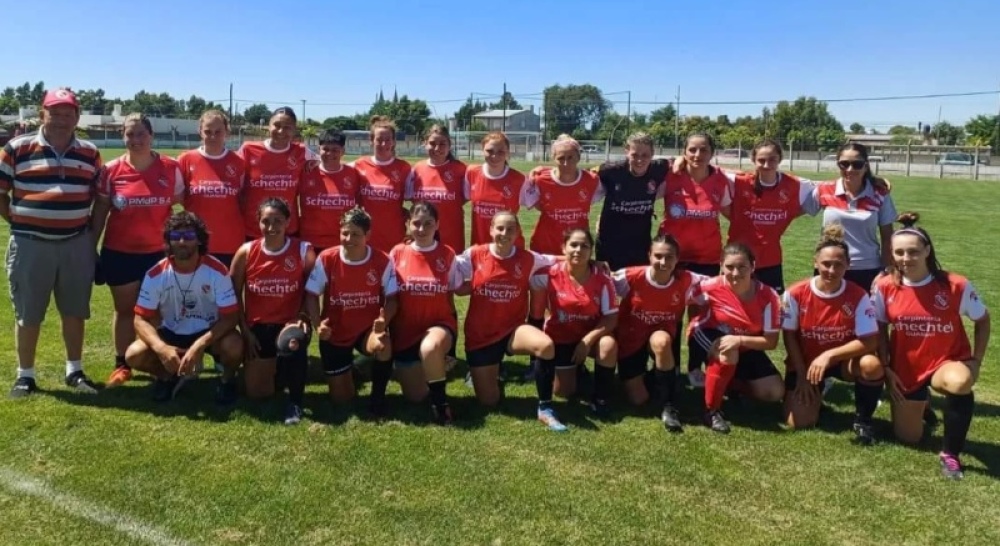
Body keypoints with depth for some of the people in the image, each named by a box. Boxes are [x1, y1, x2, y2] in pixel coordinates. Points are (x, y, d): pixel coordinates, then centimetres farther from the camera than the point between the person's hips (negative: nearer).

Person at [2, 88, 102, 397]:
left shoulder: (90, 153, 5)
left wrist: (93, 236, 7)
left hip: (76, 244, 2)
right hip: (30, 244, -2)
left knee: (75, 311, 9)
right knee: (27, 314, 7)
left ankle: (74, 372, 21)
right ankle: (25, 375, 19)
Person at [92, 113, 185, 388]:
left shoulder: (171, 168, -4)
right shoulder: (111, 170, -4)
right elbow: (100, 211, 3)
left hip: (159, 251, 0)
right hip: (119, 252, 0)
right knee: (125, 309, 11)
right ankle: (122, 365, 20)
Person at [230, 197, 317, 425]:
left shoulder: (304, 251, -10)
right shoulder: (246, 252, -6)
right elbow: (234, 295, 2)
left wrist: (302, 317, -18)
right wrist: (245, 330, -2)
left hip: (290, 323, -2)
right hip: (258, 326, 3)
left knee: (291, 348, -39)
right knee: (256, 393, 3)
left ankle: (295, 401, -10)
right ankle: (276, 366, 38)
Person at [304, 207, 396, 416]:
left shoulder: (382, 261, -14)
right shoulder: (326, 259, -14)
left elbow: (391, 298, -7)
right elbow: (311, 295, -7)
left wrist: (384, 320, -29)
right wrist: (317, 325, -24)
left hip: (368, 330, -1)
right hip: (335, 334, 1)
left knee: (383, 345, -39)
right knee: (341, 398, 3)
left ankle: (377, 397, -10)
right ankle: (348, 367, 39)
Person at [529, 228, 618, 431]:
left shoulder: (603, 280, -18)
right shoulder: (550, 275, -19)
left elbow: (611, 317, -17)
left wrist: (588, 339, -27)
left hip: (590, 335, 1)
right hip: (559, 337, 0)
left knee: (609, 344, -32)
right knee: (564, 391, -13)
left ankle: (599, 401, -14)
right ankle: (544, 408, 19)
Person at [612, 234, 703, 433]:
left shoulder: (686, 281, -19)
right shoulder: (631, 277, -23)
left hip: (661, 338, 0)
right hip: (630, 340, 0)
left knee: (660, 341, -38)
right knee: (638, 400, -5)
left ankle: (669, 408, -25)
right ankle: (636, 378, 33)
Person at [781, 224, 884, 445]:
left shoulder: (858, 296, -17)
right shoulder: (795, 294, -17)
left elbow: (870, 341, -20)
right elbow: (789, 336, -6)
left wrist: (829, 355, -28)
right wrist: (802, 376, -8)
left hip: (843, 360, 0)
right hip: (805, 362, 0)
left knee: (871, 365, -35)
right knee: (799, 422, -13)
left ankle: (862, 420, -8)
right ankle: (816, 392, 25)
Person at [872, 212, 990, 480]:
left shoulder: (956, 285, -19)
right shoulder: (884, 287, -13)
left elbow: (983, 320, -2)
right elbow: (880, 329, 1)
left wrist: (976, 362, -8)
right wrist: (886, 369, -2)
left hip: (947, 362, -2)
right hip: (906, 369, 2)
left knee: (960, 383, -40)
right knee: (908, 438, 8)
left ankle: (950, 453, -17)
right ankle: (920, 404, 45)